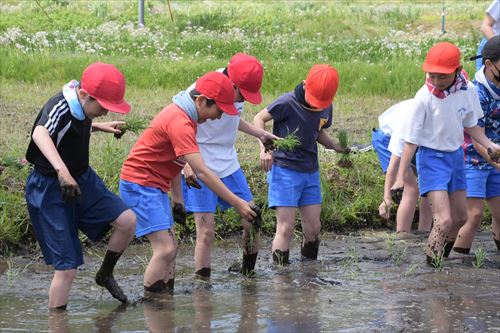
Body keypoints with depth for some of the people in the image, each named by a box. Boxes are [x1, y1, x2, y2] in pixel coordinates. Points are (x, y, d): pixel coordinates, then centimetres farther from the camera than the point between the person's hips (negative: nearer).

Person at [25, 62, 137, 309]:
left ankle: (105, 275, 12)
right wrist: (62, 170, -65)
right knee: (66, 268, -8)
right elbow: (40, 133, -51)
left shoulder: (81, 106, 0)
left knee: (127, 221, -11)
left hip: (83, 180, 7)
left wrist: (99, 127, 16)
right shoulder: (59, 107, -27)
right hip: (50, 190, -7)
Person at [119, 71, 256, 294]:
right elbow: (202, 173, -27)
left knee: (170, 249, 9)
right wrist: (237, 203, -26)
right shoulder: (180, 122, -24)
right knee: (165, 249, -16)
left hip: (155, 186, 11)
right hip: (140, 184, -11)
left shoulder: (182, 115, 9)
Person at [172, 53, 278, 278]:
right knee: (206, 231, -9)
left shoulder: (239, 92, 1)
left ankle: (248, 274, 23)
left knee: (252, 221, 7)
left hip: (229, 165, 7)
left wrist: (260, 134, 11)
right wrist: (186, 165, -28)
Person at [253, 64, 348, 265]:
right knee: (286, 228, -8)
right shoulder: (288, 103, -15)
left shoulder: (326, 108, 3)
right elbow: (259, 119, -5)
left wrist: (334, 146, 2)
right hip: (284, 170, -6)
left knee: (313, 228, 8)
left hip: (311, 172, 6)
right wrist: (264, 148, -17)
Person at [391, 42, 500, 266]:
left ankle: (442, 257, 37)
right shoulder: (425, 97, -21)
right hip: (432, 157, -6)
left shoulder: (467, 90, -8)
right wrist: (400, 177, -14)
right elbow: (411, 140, -15)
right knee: (444, 221, -17)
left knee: (460, 218, 16)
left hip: (456, 155, 6)